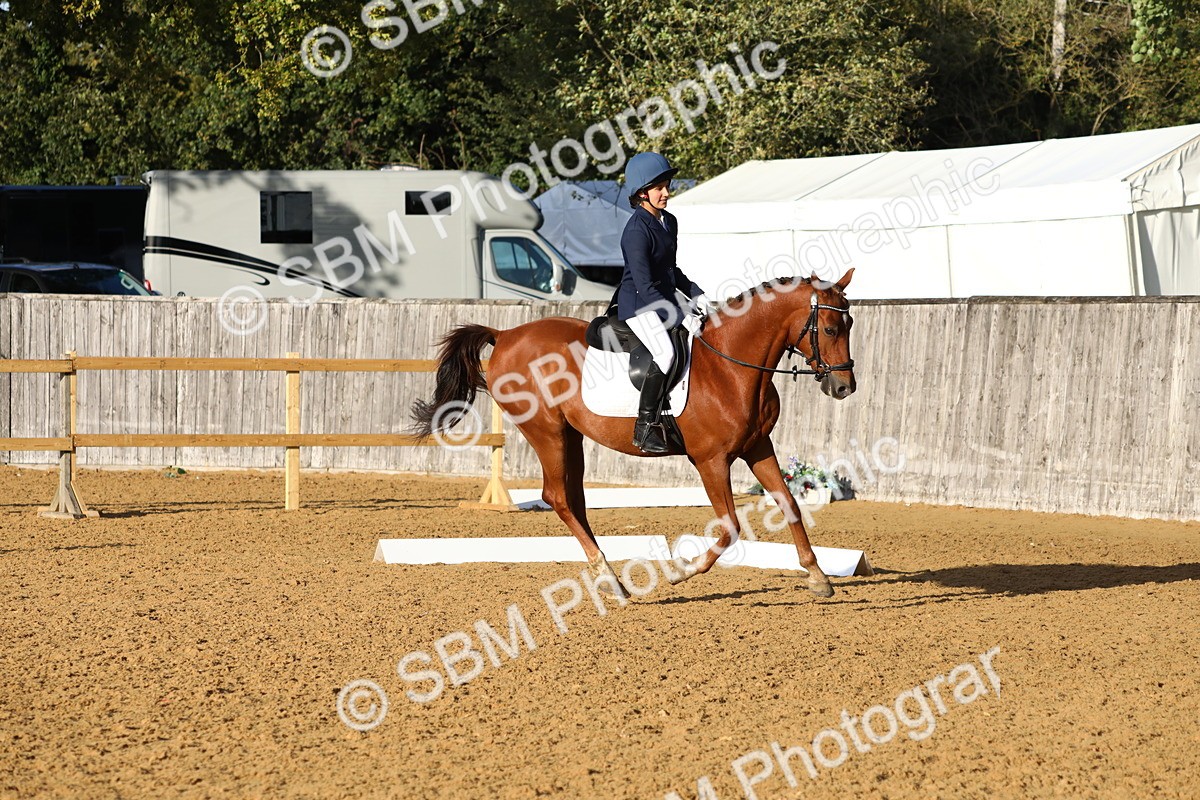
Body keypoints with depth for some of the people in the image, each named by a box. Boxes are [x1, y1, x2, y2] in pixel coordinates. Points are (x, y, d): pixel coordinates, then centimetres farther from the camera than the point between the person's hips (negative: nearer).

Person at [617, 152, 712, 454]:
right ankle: (645, 427, -22)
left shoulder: (669, 222, 9)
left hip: (667, 298, 9)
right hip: (638, 304, -9)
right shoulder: (636, 231, -19)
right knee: (666, 353, -28)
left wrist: (695, 294, 9)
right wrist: (675, 316, -30)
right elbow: (644, 284, -25)